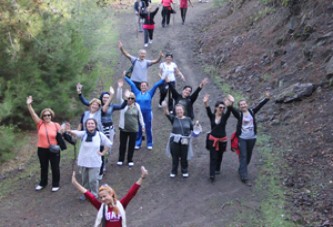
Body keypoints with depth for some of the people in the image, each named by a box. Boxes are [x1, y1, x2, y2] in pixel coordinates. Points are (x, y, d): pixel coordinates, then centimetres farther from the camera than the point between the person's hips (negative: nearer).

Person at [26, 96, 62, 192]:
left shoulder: (56, 125, -4)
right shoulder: (40, 124, -4)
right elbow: (33, 114, -15)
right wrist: (29, 105, -28)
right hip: (42, 149, 2)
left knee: (55, 167, 8)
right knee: (43, 167, 17)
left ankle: (56, 184, 22)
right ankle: (43, 183, 33)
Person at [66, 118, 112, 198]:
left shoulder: (100, 135, -6)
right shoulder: (84, 134, -7)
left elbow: (109, 144, 8)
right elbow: (76, 133, -30)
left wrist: (102, 153, 1)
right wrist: (70, 131, -51)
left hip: (94, 162, -2)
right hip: (83, 161, 2)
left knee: (93, 180, -1)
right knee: (85, 180, 15)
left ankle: (94, 195, 16)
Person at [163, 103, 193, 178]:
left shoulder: (188, 119, 1)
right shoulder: (174, 118, -4)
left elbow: (192, 129, 11)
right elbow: (167, 114, -24)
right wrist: (165, 108, -42)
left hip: (185, 141, 1)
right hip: (175, 141, 0)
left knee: (184, 157, 10)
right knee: (175, 157, 10)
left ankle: (185, 171, 28)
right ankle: (174, 171, 27)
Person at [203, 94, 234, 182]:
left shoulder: (225, 116, -6)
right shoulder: (212, 116, -6)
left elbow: (229, 111, -25)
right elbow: (208, 111, -26)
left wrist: (230, 104, -49)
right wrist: (206, 104, -49)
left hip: (222, 140, 2)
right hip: (212, 139, -1)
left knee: (219, 156, 18)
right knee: (213, 157, -6)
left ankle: (217, 169, 41)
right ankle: (212, 174, -8)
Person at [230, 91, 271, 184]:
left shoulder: (252, 112, 0)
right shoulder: (239, 114, -9)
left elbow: (259, 105, -9)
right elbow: (233, 110, -28)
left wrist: (266, 98, -22)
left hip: (252, 138, 4)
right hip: (242, 138, -4)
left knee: (248, 156, 16)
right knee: (243, 156, -6)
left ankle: (241, 170, 38)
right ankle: (244, 176, -5)